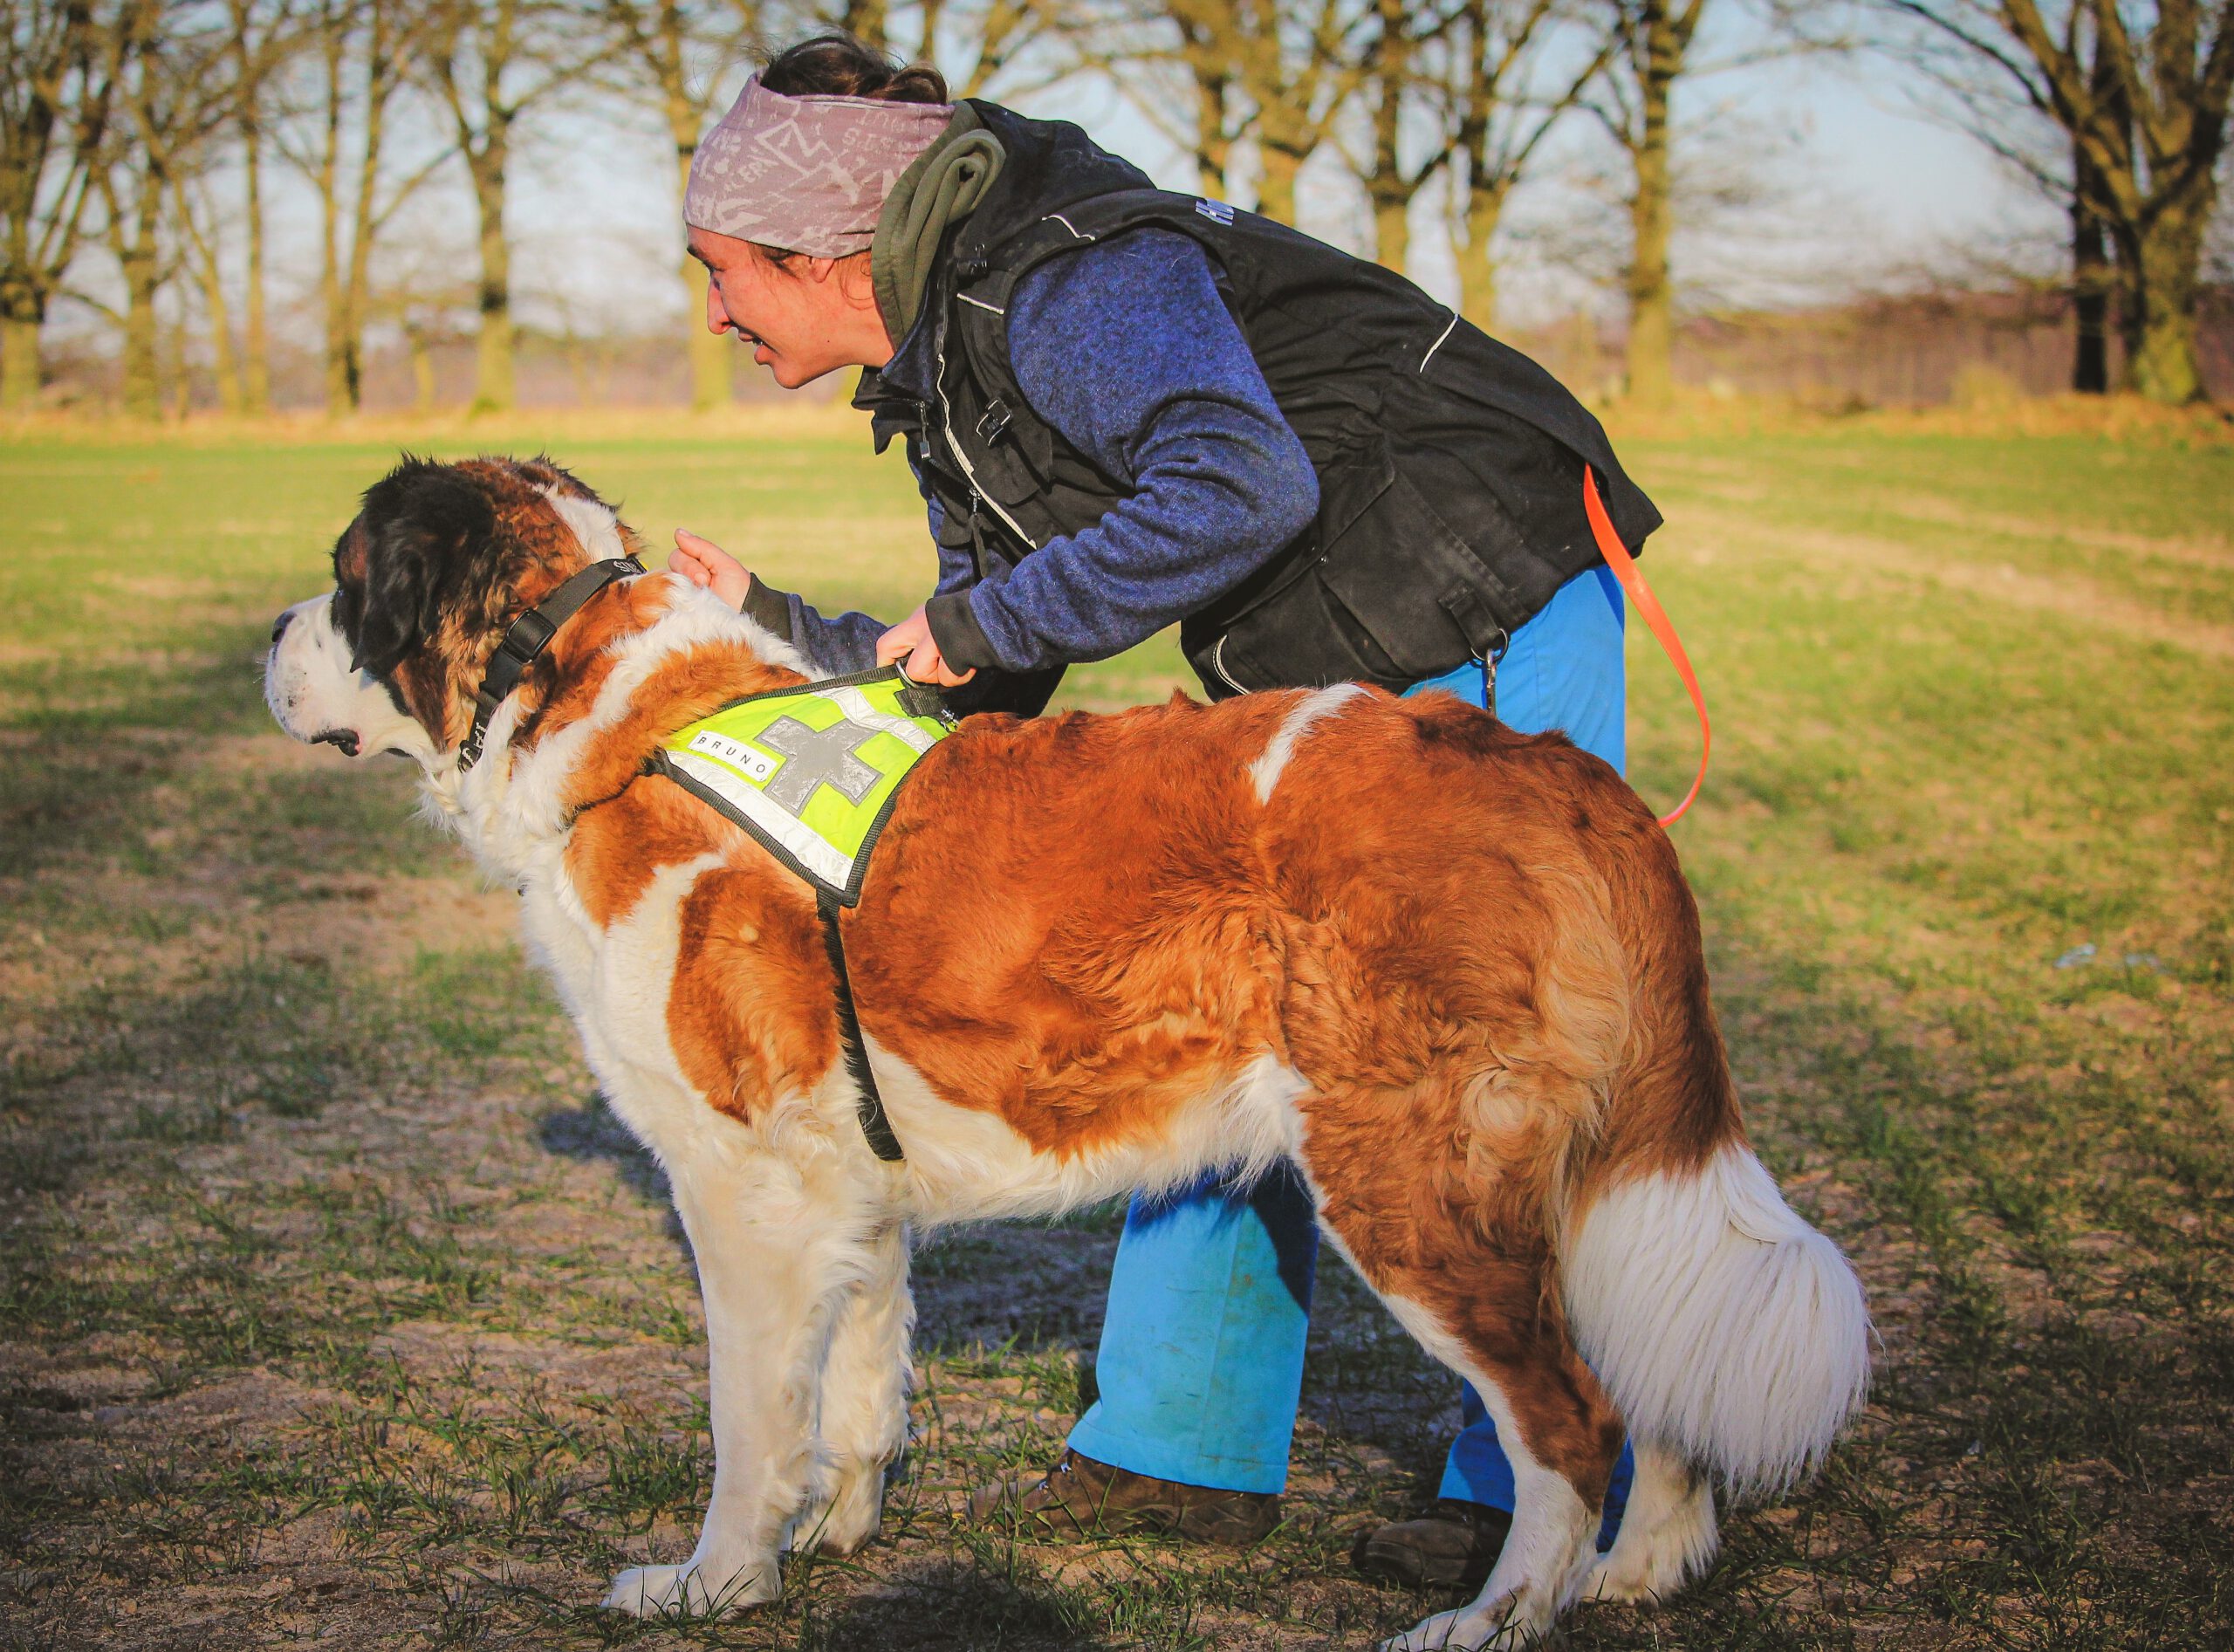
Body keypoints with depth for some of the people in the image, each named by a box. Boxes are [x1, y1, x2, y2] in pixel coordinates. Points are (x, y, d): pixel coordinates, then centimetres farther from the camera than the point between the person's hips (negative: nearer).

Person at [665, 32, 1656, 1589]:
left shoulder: (1059, 281, -20)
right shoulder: (943, 375, 11)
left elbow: (1242, 487, -35)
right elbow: (991, 693, 15)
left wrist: (986, 614, -25)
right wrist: (768, 626, 9)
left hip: (1498, 635, -10)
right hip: (1335, 676, 10)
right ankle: (1189, 1447, 19)